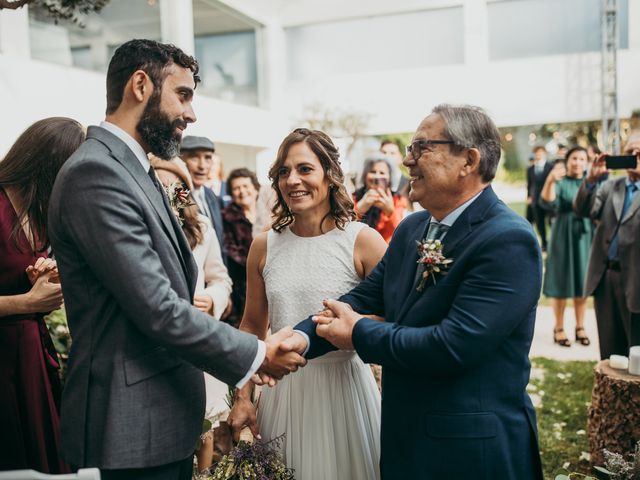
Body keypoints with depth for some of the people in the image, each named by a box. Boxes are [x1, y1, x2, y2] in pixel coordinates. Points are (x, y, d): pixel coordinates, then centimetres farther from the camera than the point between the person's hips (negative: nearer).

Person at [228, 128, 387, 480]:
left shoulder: (363, 240, -10)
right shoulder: (264, 246, 1)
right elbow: (252, 327, 10)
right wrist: (242, 398, 6)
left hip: (343, 386, -3)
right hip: (283, 389, 3)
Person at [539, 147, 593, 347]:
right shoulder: (560, 182, -7)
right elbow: (547, 203, -27)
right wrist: (550, 180, -43)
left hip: (586, 236, 4)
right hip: (563, 236, -4)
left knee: (582, 282, 9)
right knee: (562, 282, 2)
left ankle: (580, 327, 20)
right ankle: (559, 328, 13)